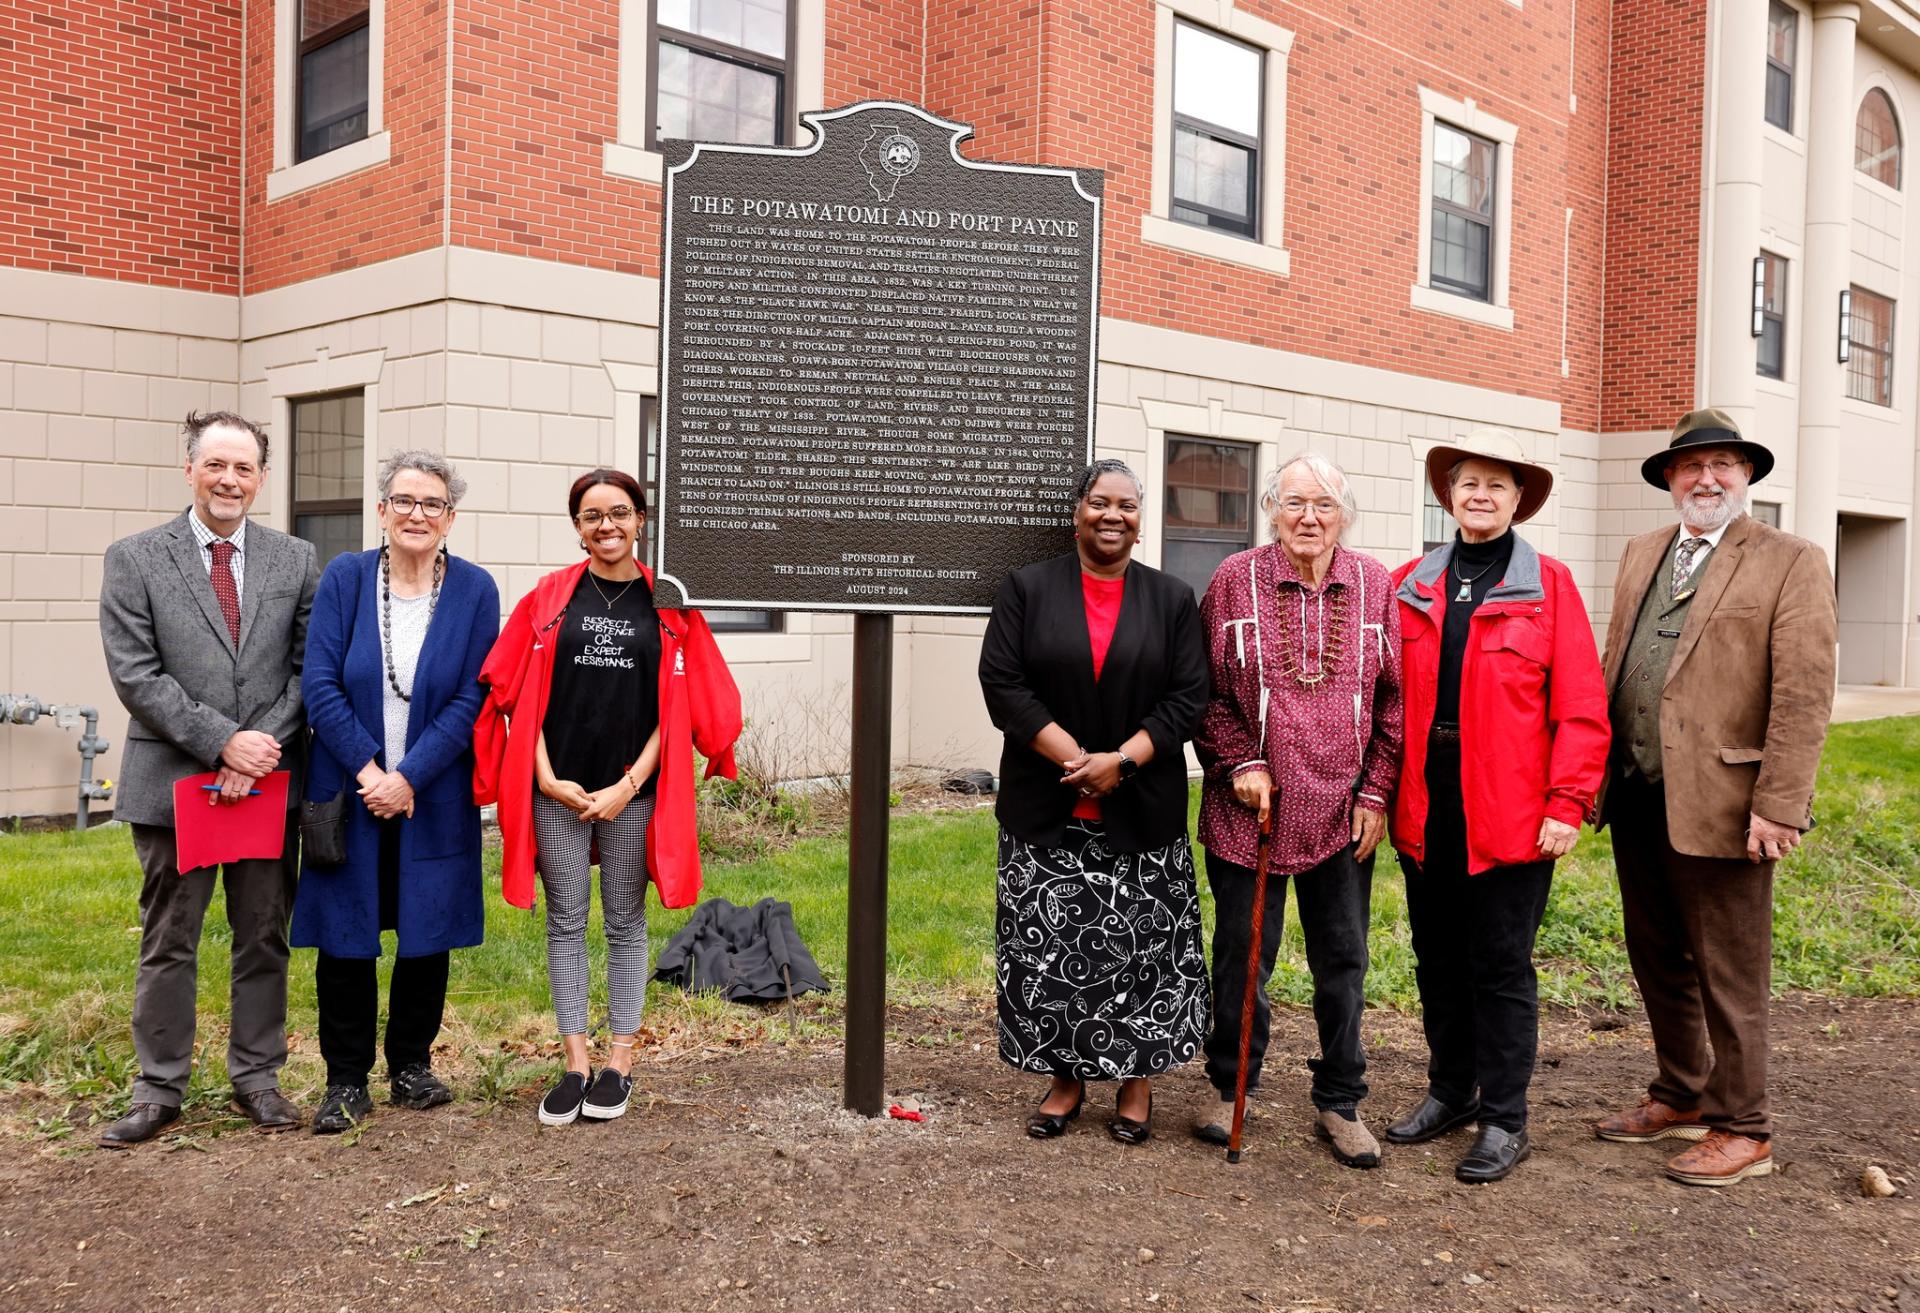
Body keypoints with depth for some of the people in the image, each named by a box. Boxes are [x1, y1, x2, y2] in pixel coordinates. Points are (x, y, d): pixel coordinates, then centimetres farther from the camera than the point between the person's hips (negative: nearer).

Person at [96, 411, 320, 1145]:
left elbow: (307, 670, 2)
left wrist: (264, 745, -12)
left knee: (264, 938, 10)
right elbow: (135, 676, -8)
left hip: (268, 779, 2)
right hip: (173, 781, -1)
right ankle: (159, 1091, 20)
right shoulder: (135, 560, -1)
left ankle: (257, 1078, 23)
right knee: (168, 943, 8)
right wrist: (222, 741, -15)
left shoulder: (295, 561, 5)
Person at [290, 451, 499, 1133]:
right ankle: (347, 1080, 18)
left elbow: (471, 698, -7)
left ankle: (411, 1064, 26)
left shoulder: (475, 590, -3)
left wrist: (408, 777, -14)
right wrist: (367, 770, -14)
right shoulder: (345, 577, -2)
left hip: (434, 796, 0)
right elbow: (320, 684, -6)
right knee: (344, 936, 5)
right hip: (350, 791, 0)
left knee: (428, 935, 9)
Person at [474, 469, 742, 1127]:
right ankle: (576, 1065, 17)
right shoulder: (550, 596, 3)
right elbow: (518, 694, 3)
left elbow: (681, 707, -1)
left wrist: (629, 785, -8)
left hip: (632, 789, -1)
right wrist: (546, 776, -7)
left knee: (625, 923, 8)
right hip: (557, 789, 1)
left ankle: (619, 1063, 20)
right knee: (565, 921, 6)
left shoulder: (668, 604, 1)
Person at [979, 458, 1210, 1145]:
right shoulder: (1027, 588, 2)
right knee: (1049, 950, 5)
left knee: (1141, 949, 4)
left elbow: (1188, 698, -1)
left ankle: (1137, 1084, 19)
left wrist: (1119, 761, -14)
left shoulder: (1172, 599, 5)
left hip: (1143, 813, 0)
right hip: (1045, 811, 0)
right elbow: (1002, 684, -5)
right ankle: (1065, 1080, 21)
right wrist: (1073, 760, -12)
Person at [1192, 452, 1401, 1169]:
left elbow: (1393, 698, 4)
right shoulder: (1234, 580, -2)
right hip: (1251, 809, -1)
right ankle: (1230, 1088, 27)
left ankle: (1339, 1103, 24)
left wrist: (1375, 792, -1)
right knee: (1242, 954, 8)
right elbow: (1207, 689, 0)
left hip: (1342, 812, 2)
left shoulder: (1373, 586, 3)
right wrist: (1240, 763, -9)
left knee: (1342, 960, 9)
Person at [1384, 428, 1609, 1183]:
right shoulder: (1410, 587, 8)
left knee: (1501, 966, 4)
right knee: (1438, 959, 14)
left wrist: (1568, 804, -12)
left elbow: (1580, 707, -5)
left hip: (1510, 815, -4)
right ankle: (1450, 1092, 31)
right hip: (1425, 809, 4)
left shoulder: (1549, 586, -1)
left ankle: (1503, 1121, 16)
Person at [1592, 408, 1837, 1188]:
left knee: (1729, 976, 4)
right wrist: (1596, 774, 9)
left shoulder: (1791, 564, -6)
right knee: (1657, 959, 17)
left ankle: (1741, 1131, 18)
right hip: (1637, 799, 7)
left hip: (1719, 803, -6)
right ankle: (1681, 1097, 34)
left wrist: (1778, 807, -18)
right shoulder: (1641, 557, 14)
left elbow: (1804, 697, -12)